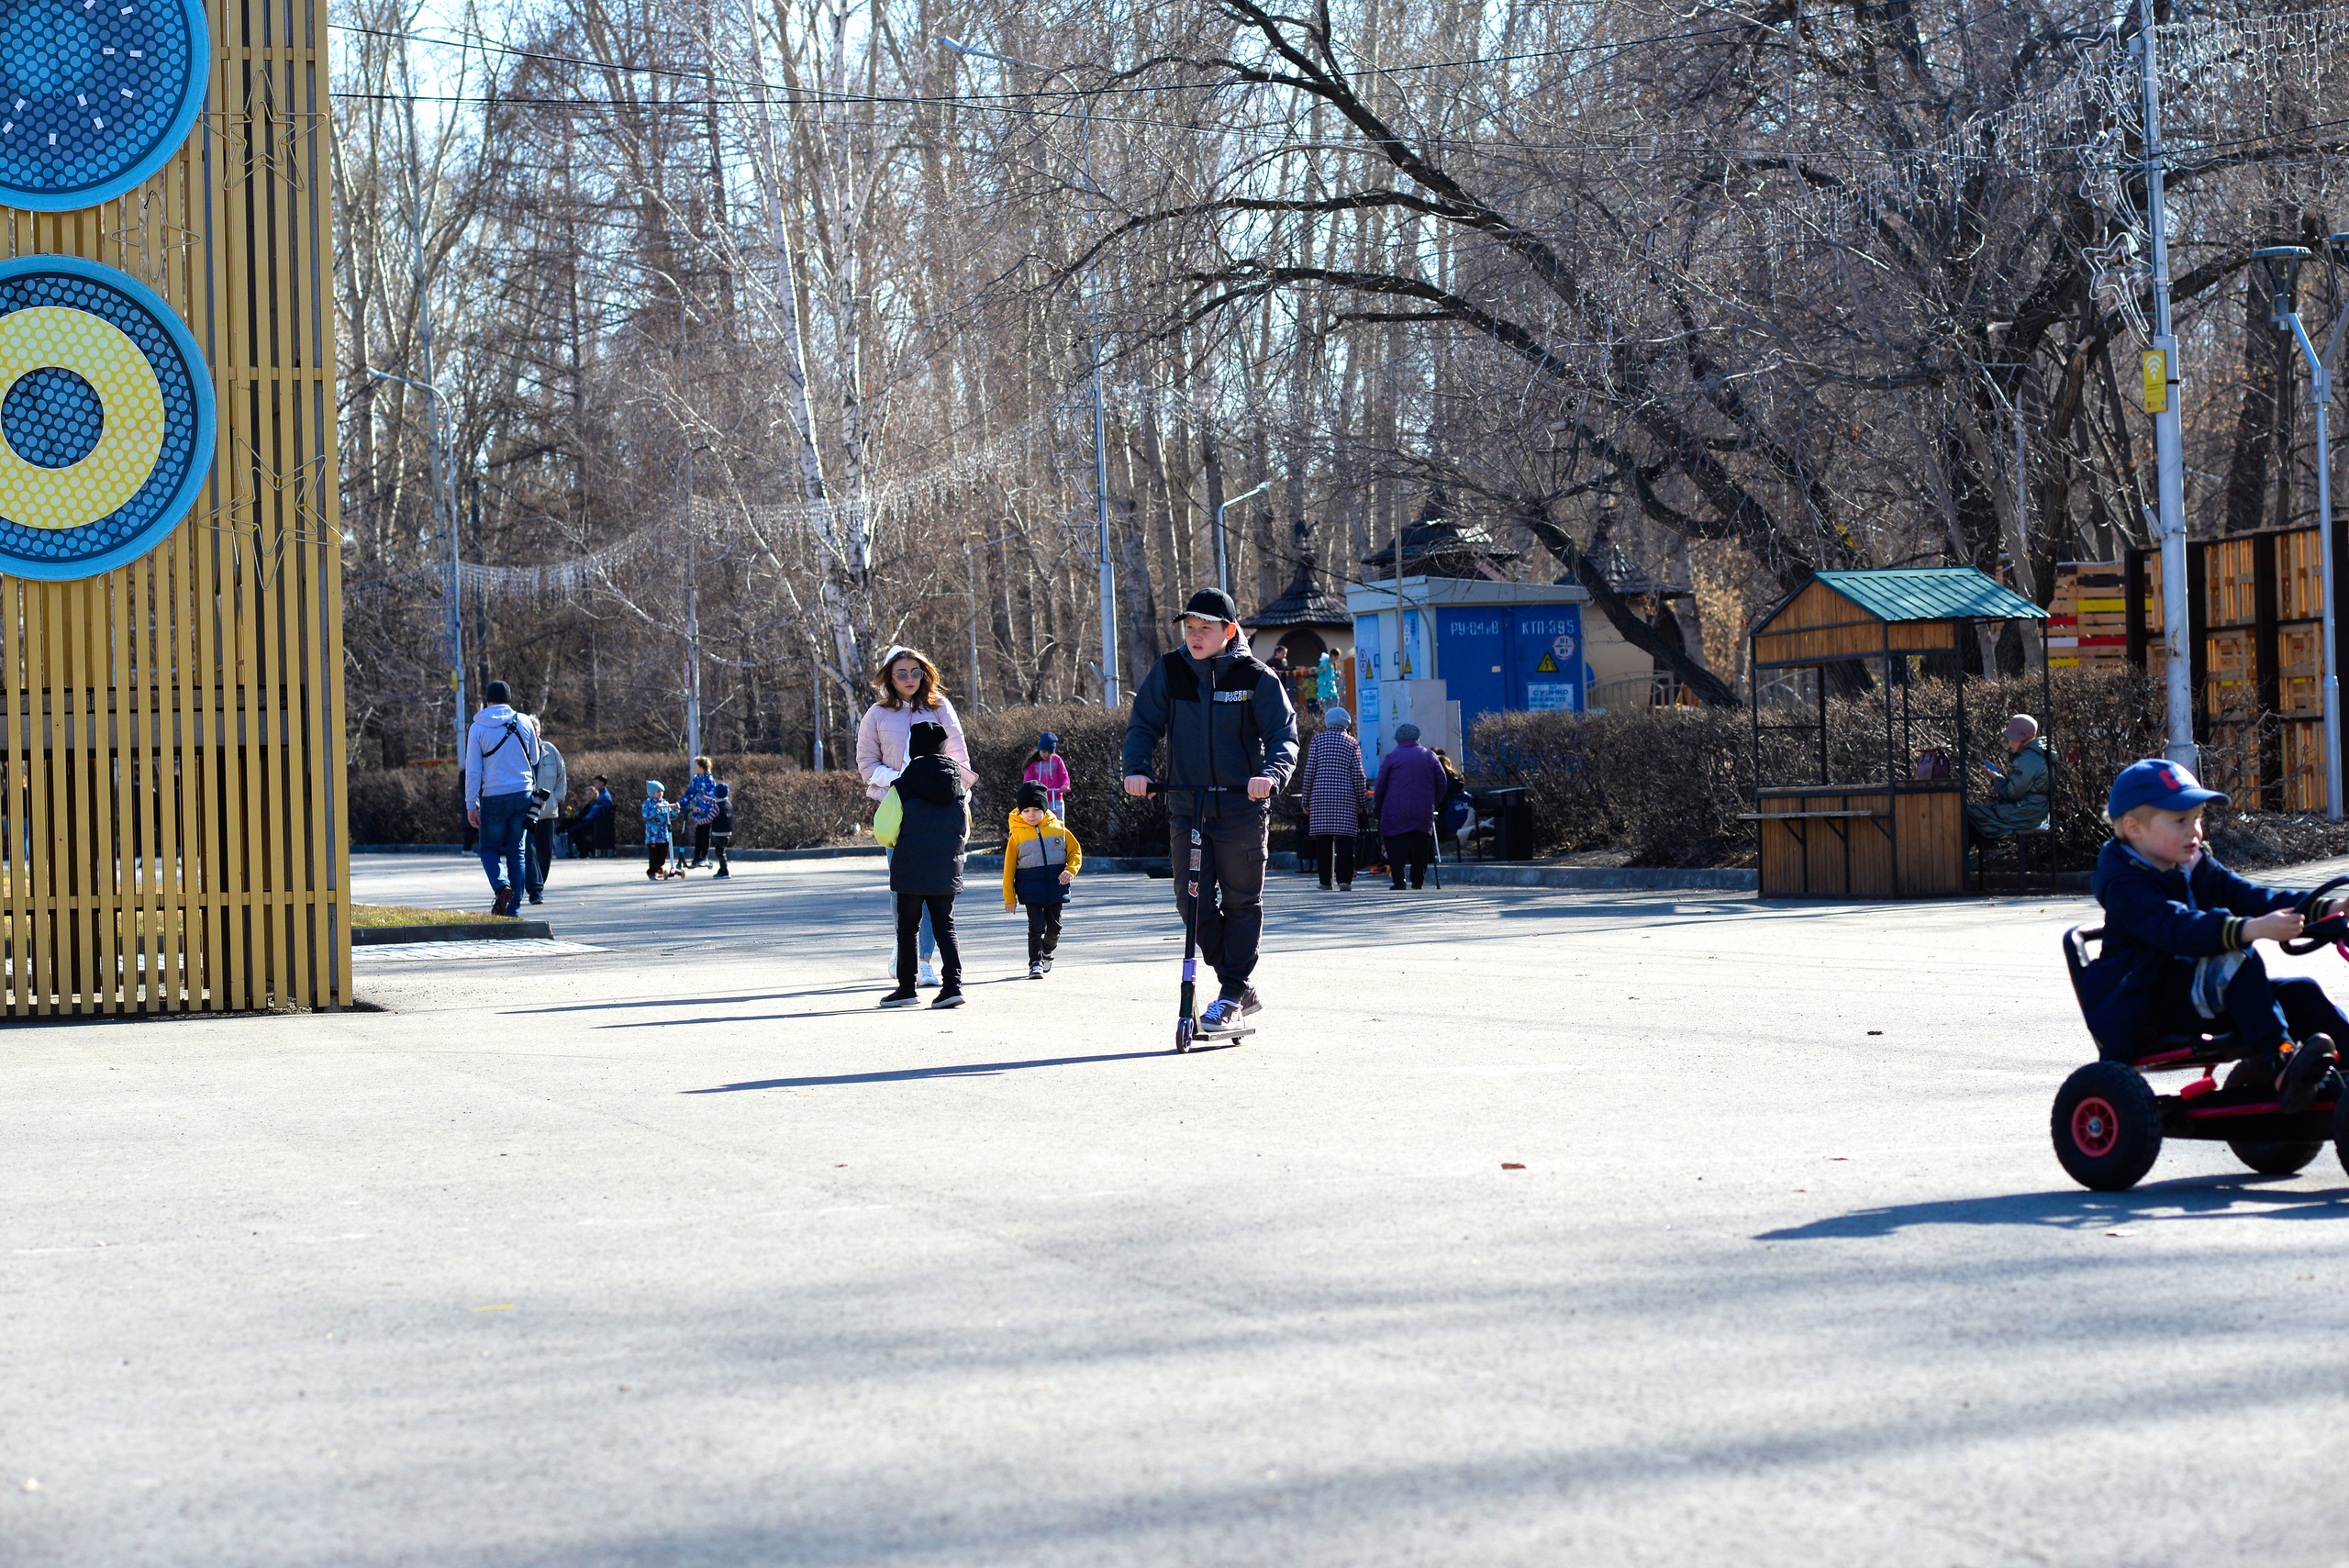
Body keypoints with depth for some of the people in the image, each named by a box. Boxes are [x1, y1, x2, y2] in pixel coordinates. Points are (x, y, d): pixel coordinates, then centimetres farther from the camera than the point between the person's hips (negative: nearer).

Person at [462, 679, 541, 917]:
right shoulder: (524, 722, 1)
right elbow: (534, 759, 11)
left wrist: (471, 805, -2)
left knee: (490, 849, 11)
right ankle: (514, 906, 8)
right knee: (516, 851, 10)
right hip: (522, 794, 2)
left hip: (494, 797, -2)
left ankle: (501, 886, -17)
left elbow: (473, 770, -5)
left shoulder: (478, 728, -4)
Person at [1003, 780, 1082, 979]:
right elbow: (1009, 867, 0)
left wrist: (1070, 870, -10)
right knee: (1036, 926, -12)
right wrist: (1009, 897, -2)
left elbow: (1075, 851, 10)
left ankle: (1046, 954, 37)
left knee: (1054, 927, 12)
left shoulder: (1058, 828, 2)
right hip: (1031, 890, -2)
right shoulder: (1016, 835, -3)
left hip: (1056, 888, 2)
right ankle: (1035, 963, -7)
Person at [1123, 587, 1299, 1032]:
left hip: (1242, 807, -3)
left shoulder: (1255, 678, -5)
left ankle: (1231, 996, 13)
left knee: (1241, 901, 3)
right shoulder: (1169, 671, 3)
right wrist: (1136, 768, -13)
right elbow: (1144, 725, 6)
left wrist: (1270, 773, -27)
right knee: (1193, 901, 0)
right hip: (1186, 806, 3)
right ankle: (1241, 988, 14)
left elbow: (1284, 736, -7)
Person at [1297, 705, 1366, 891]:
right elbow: (1358, 775, 1)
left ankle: (1325, 881, 4)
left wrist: (1306, 800, 6)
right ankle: (1344, 879, -9)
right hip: (1346, 797, 0)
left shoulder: (1318, 740, 4)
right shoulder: (1352, 743, 5)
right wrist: (1360, 802, 8)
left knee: (1323, 841, 4)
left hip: (1320, 797, 0)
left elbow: (1309, 771, 1)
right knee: (1345, 840, -1)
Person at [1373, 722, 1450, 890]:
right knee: (1420, 847, 11)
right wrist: (1433, 804, 22)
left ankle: (1398, 879, -14)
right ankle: (1418, 880, 13)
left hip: (1396, 813, -3)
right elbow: (1443, 784, 11)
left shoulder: (1391, 757, -1)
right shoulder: (1430, 756, 9)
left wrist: (1377, 806, 16)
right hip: (1424, 813, 3)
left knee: (1396, 847, -1)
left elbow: (1380, 786, 1)